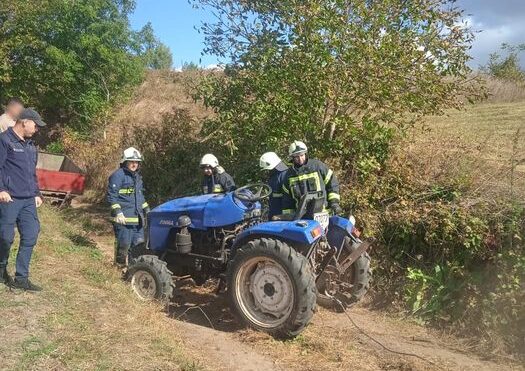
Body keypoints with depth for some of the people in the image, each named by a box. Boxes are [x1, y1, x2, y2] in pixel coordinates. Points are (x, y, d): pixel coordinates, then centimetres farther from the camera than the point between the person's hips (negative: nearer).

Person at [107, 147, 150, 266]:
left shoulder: (138, 177, 19)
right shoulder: (118, 175, -8)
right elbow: (111, 195, -12)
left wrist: (147, 210, 22)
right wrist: (117, 212, -19)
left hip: (137, 217, 8)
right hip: (123, 217, -8)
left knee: (138, 243, 11)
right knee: (123, 244, -3)